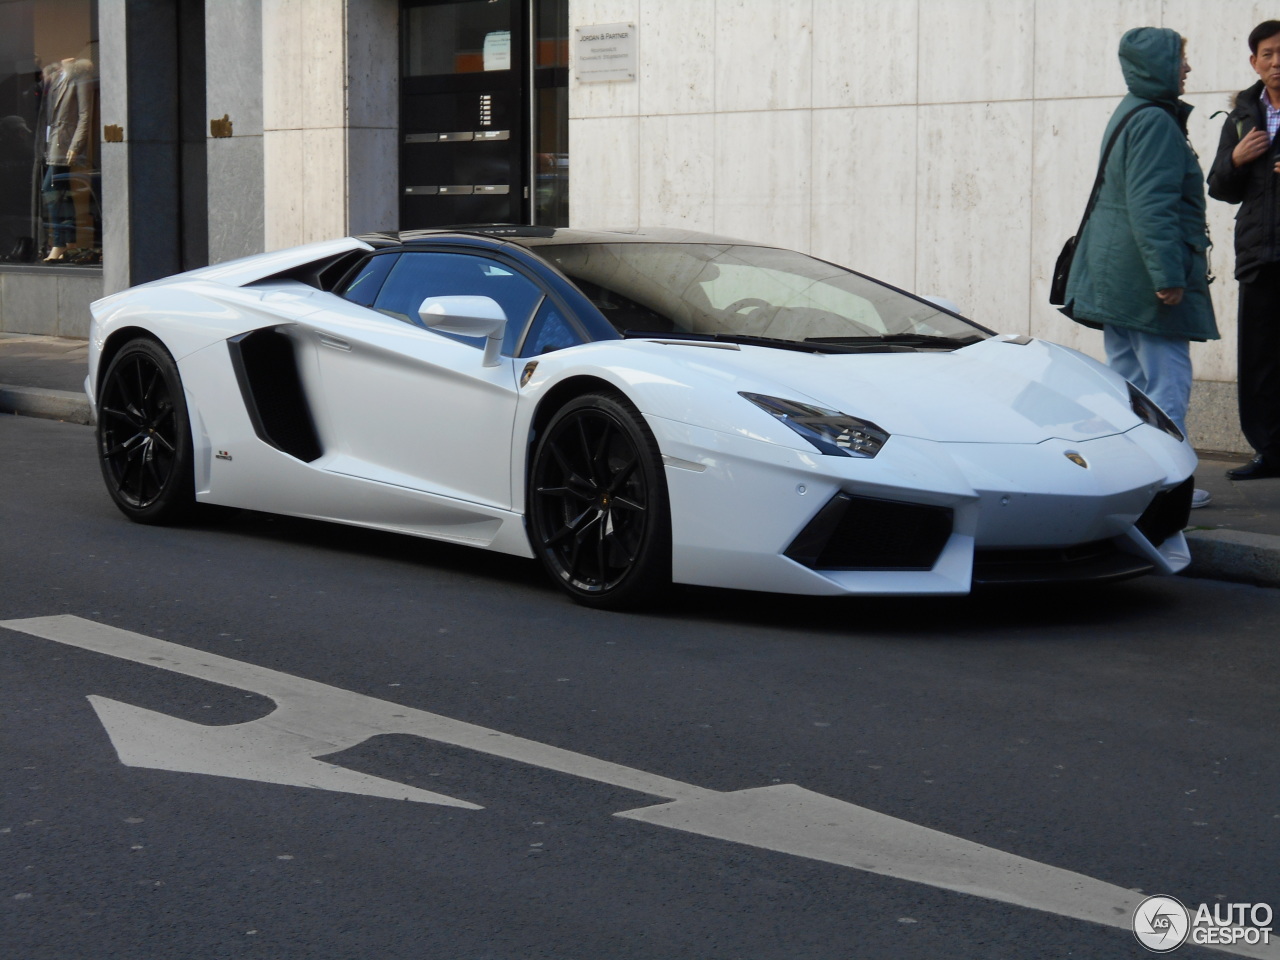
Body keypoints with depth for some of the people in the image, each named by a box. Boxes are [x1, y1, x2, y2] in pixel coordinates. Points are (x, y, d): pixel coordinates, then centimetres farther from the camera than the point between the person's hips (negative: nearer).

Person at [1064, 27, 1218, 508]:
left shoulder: (1127, 115, 17)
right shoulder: (1155, 123, -14)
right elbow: (1151, 206, -22)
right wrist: (1168, 275, -25)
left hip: (1112, 277, 10)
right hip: (1145, 278, -10)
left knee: (1126, 378, 13)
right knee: (1166, 381, -5)